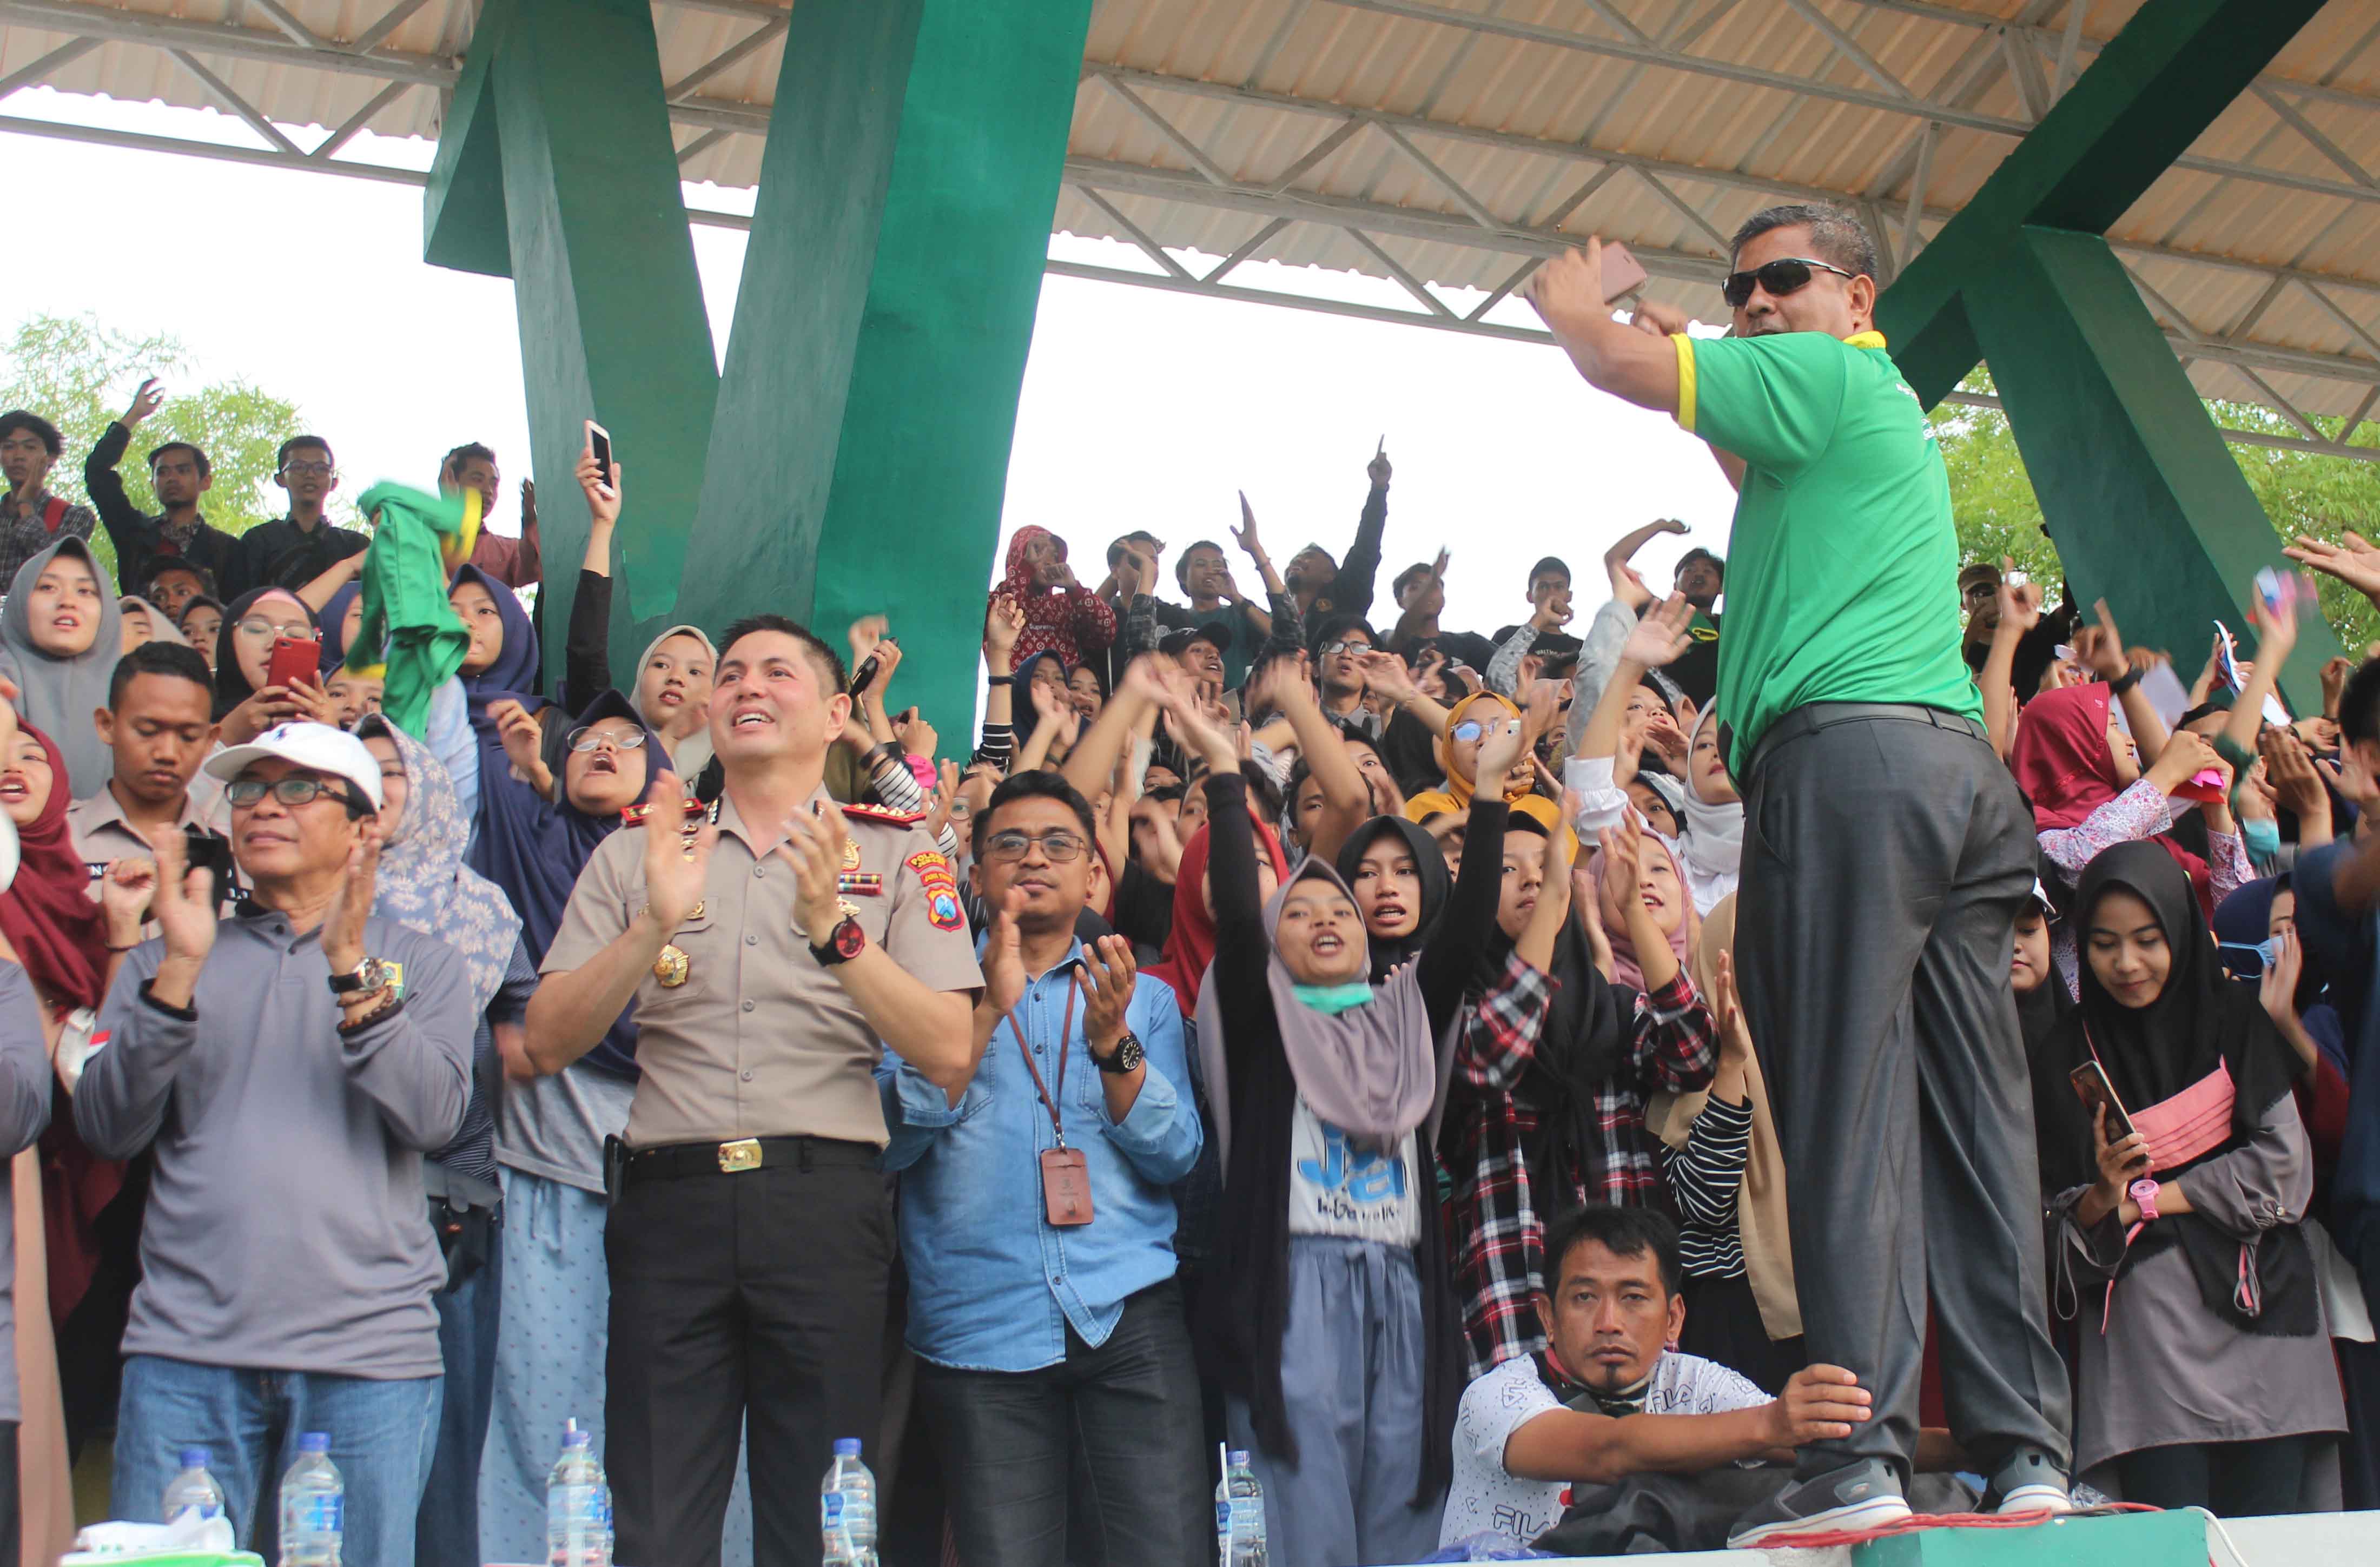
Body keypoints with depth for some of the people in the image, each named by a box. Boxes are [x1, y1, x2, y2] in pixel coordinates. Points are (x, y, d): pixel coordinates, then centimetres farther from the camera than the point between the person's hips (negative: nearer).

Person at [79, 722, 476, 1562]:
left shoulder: (421, 963, 12)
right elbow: (107, 1130, 2)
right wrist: (179, 971, -8)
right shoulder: (164, 961, 16)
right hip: (186, 1345, 1)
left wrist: (352, 975, -15)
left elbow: (433, 1115, -5)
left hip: (369, 1350, -1)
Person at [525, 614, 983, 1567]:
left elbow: (950, 1055, -2)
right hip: (669, 1196, 1)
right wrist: (654, 927, -10)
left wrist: (833, 929, -15)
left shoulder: (899, 855, 9)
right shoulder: (635, 854, 15)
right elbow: (548, 1044, 5)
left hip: (823, 1199, -1)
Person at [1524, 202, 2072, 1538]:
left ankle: (1861, 1456, -16)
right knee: (1975, 1112, 4)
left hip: (1854, 750, -9)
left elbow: (1621, 364, -1)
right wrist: (1707, 366, 43)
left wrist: (1574, 308, 20)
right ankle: (2025, 1448, 3)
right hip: (1964, 763, 9)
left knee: (1846, 1104, -12)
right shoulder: (1892, 412, 28)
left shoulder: (1830, 374, 1)